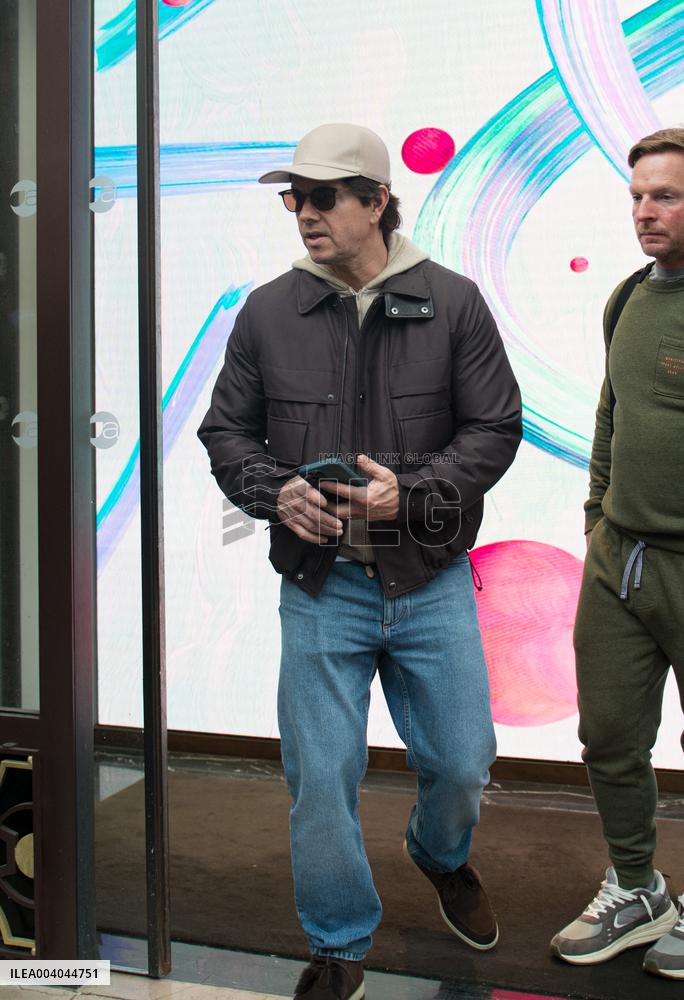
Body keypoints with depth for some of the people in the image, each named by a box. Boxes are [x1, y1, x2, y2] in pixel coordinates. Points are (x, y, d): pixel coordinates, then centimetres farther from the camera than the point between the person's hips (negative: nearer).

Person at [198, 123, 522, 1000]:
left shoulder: (452, 303, -2)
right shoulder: (267, 312, 1)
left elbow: (495, 427, -1)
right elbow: (226, 430, 8)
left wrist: (411, 492, -16)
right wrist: (275, 492, -12)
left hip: (431, 582, 0)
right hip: (321, 586, 0)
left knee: (461, 761, 12)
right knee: (321, 778, 5)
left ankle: (440, 854, 48)